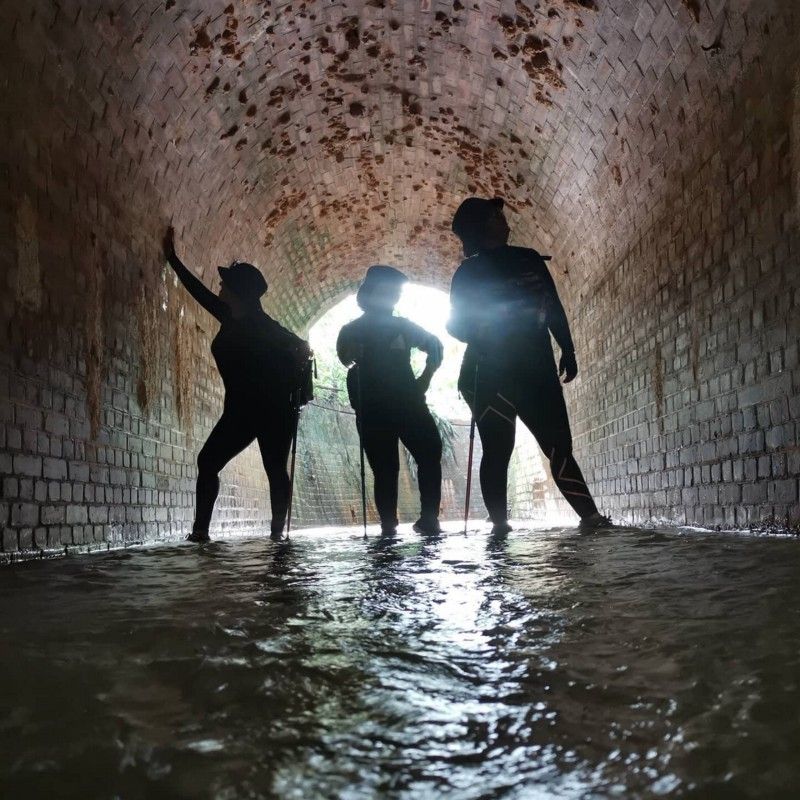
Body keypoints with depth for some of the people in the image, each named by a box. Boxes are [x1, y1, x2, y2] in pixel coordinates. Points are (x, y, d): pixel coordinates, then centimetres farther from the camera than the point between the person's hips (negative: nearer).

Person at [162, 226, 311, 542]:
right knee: (207, 461, -1)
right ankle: (200, 529, -1)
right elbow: (198, 290, 20)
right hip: (240, 410, 8)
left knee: (275, 469, -3)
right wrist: (172, 258, 26)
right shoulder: (230, 318, 9)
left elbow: (299, 348, -10)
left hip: (273, 410, -8)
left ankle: (277, 531, 2)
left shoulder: (260, 325, -11)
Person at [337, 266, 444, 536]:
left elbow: (435, 347, 23)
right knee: (385, 470, -5)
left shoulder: (402, 326, 16)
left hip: (408, 402, 3)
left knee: (431, 454, -7)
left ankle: (429, 518, -6)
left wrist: (424, 379, 13)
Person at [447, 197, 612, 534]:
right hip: (491, 374, -3)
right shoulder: (468, 272, 6)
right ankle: (499, 523, -6)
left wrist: (567, 351, 9)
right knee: (498, 450, -8)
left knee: (559, 445, -3)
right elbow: (457, 325, 3)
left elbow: (555, 309, 16)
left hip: (537, 370, 3)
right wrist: (485, 339, -16)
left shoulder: (529, 260, 15)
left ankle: (590, 514, -5)